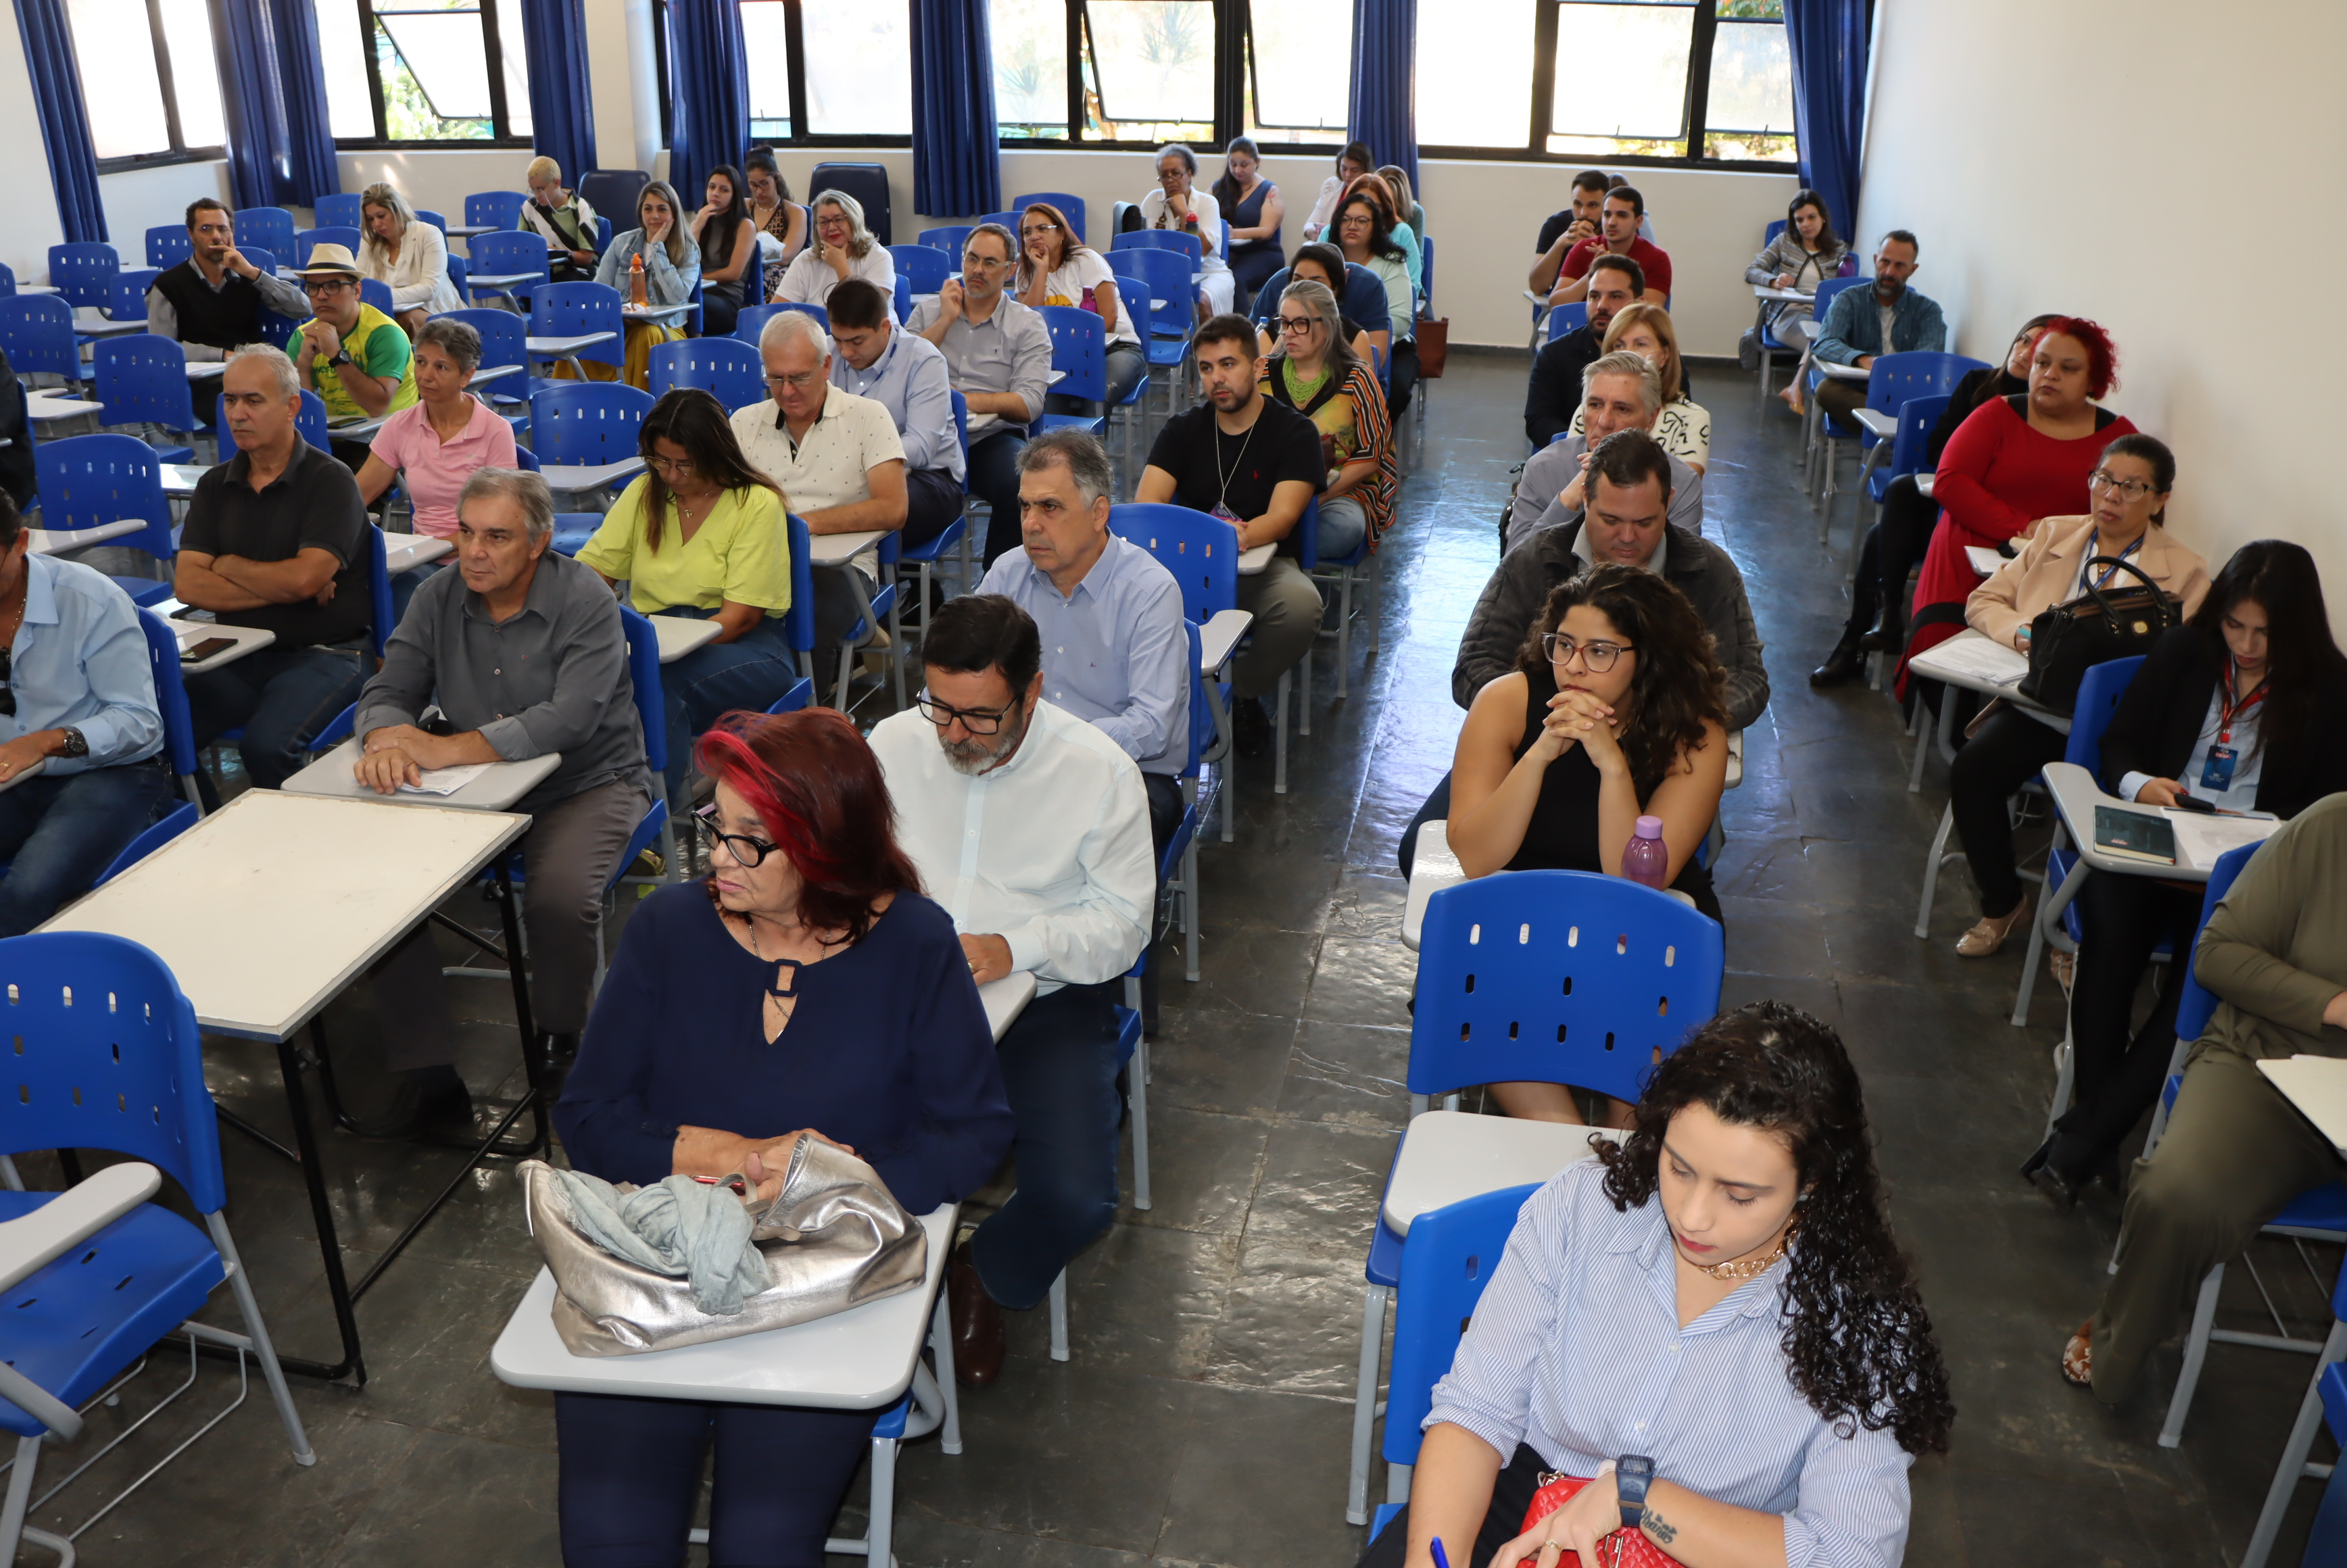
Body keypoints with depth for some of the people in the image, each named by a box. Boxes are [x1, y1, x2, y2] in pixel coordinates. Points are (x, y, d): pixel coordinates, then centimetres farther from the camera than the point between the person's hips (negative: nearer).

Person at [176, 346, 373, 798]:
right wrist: (278, 588, -9)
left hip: (321, 653, -5)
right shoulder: (216, 486, 12)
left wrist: (228, 565, -1)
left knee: (265, 744, -30)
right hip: (239, 654, 5)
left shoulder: (330, 481, -5)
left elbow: (302, 578, -18)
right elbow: (187, 585, 2)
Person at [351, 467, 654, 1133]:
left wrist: (448, 748, -29)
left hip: (587, 785, -5)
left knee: (560, 900, -32)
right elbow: (387, 691, 1)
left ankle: (562, 1051, -2)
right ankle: (425, 1075, -8)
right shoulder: (439, 598, 4)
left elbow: (569, 720, -26)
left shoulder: (585, 602, -14)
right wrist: (385, 737, -25)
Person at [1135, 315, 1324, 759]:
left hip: (1262, 563, -1)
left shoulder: (1294, 432, 1)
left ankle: (1243, 693, -4)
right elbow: (1145, 506, -5)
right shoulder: (1182, 429, 9)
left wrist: (1241, 537, -37)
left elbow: (1282, 517, -13)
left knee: (1302, 605, -35)